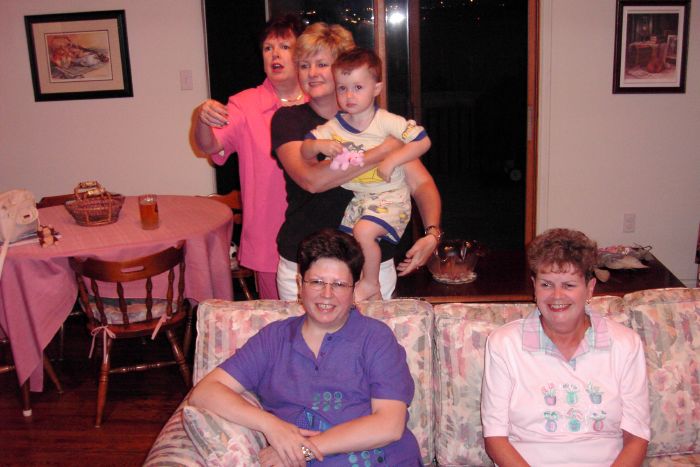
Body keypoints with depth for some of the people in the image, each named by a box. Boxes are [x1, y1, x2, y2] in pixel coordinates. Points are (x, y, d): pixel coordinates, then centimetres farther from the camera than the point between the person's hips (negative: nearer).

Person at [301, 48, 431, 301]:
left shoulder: (387, 121, -14)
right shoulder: (333, 127, -2)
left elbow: (423, 141, -15)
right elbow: (304, 151, 0)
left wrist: (392, 160, -24)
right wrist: (319, 145, -23)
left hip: (390, 197, -6)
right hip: (357, 199, 6)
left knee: (364, 231, -27)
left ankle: (370, 283, -3)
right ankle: (372, 295, 29)